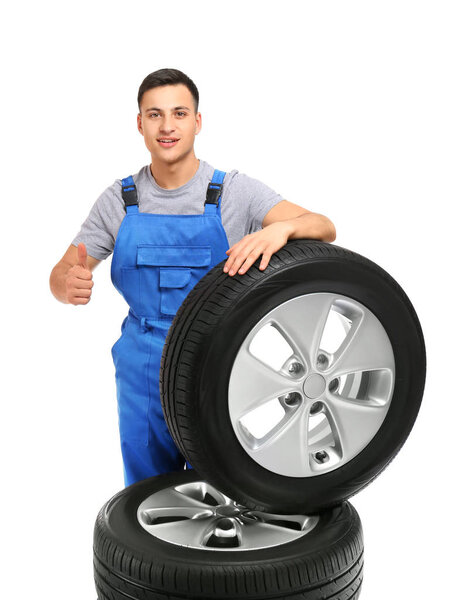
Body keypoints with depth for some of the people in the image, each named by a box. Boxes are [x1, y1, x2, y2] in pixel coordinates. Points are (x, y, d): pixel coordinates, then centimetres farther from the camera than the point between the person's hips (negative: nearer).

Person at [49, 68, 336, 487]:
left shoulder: (236, 192, -6)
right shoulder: (118, 200, 1)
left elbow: (324, 229, -14)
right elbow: (61, 275, 4)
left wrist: (281, 228, -37)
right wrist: (70, 284, -21)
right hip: (142, 376, 2)